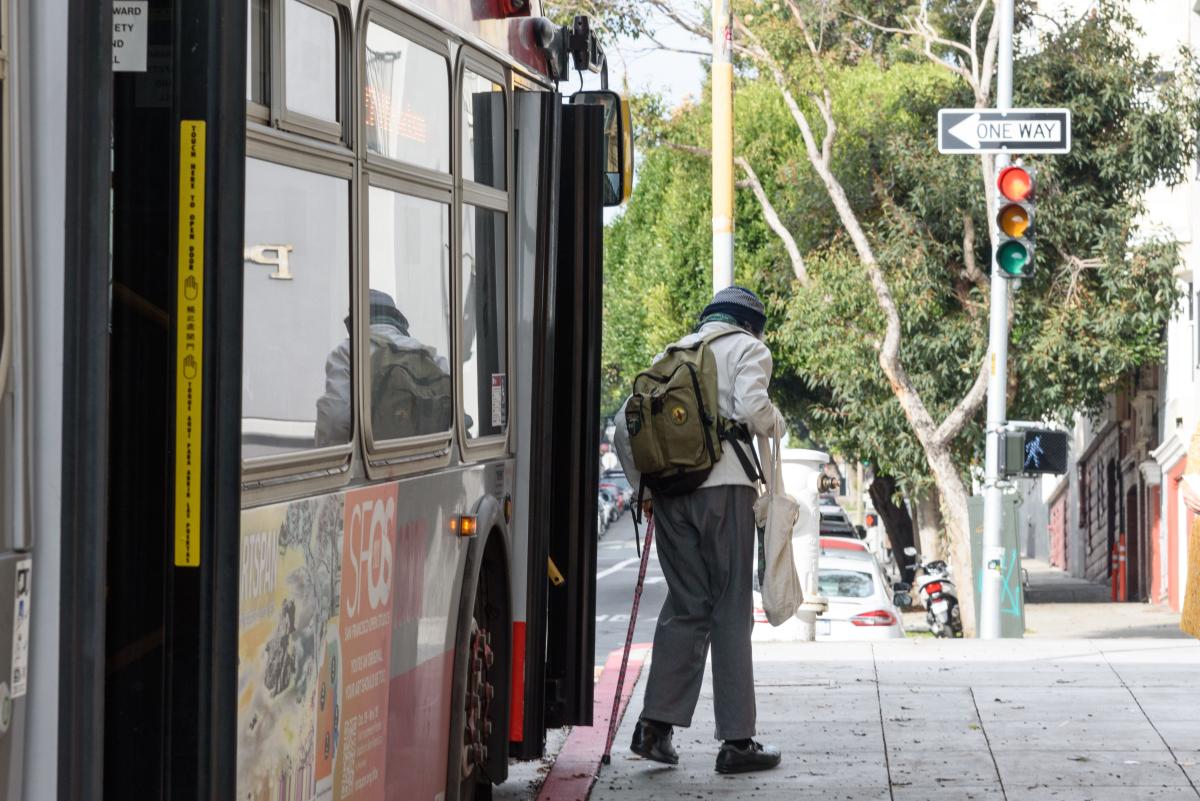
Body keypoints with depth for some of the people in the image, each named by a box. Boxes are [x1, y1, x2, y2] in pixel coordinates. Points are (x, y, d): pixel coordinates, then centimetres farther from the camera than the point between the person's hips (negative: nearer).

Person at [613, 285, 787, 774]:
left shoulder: (672, 353, 21)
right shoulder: (747, 348, 6)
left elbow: (625, 425, 15)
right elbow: (751, 406, -13)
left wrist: (644, 483, 20)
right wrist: (775, 423, 7)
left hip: (670, 492, 5)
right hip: (724, 485, -5)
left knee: (684, 605, 14)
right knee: (731, 608, 0)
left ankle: (655, 724, 6)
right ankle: (737, 740, 1)